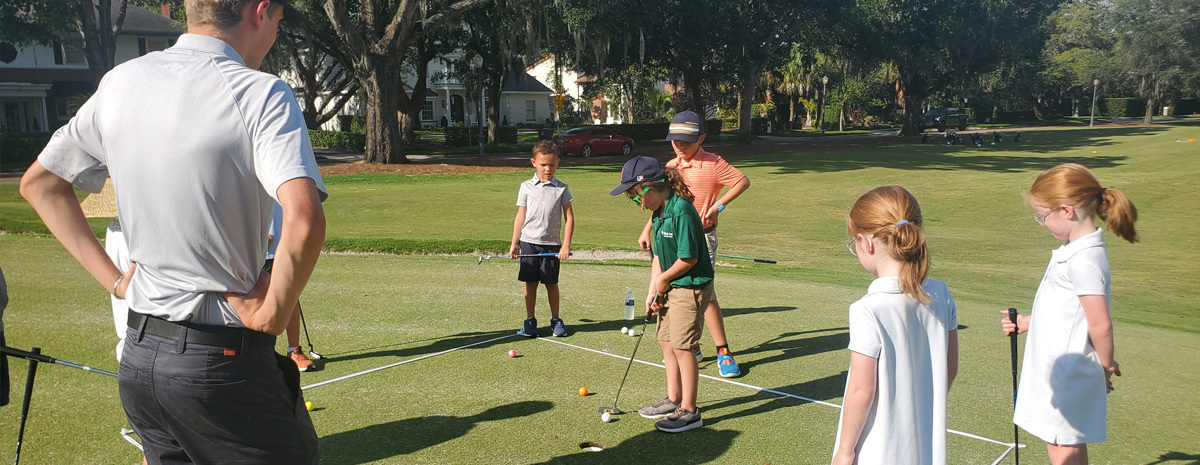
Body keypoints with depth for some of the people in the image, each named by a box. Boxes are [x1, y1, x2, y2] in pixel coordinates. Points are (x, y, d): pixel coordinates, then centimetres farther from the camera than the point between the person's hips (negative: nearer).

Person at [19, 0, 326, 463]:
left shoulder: (119, 82, 5)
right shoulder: (263, 95, -16)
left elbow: (39, 184, 17)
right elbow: (304, 221, -31)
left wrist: (113, 278, 13)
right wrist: (272, 316, -16)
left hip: (137, 355, 7)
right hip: (223, 360, -6)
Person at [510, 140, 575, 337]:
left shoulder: (562, 189, 1)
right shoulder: (526, 187, 4)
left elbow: (569, 218, 1)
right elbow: (520, 216, 8)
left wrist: (566, 246, -5)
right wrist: (514, 243, 5)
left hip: (552, 244, -1)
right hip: (529, 242, 1)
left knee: (551, 283, 6)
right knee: (530, 283, 5)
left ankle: (556, 320, 19)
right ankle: (530, 321, 15)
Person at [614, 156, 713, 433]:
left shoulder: (681, 211, -23)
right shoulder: (658, 212, 7)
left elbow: (689, 258, -23)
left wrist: (663, 279, -8)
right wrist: (653, 291, 4)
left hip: (691, 287, -10)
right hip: (671, 287, 10)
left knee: (682, 346, -4)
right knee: (666, 341, 16)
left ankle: (689, 411, 6)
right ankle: (673, 399, 31)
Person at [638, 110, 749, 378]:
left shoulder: (713, 164, -9)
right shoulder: (670, 167, 11)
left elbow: (743, 181, -9)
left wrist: (719, 205, -15)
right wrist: (647, 231, 18)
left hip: (702, 237, -6)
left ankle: (723, 352, -2)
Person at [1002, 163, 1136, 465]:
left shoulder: (1084, 260, -25)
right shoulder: (1076, 249, 7)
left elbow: (1101, 324, -25)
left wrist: (1106, 366, -10)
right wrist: (1029, 322, 19)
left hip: (1065, 372, -10)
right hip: (1056, 365, 10)